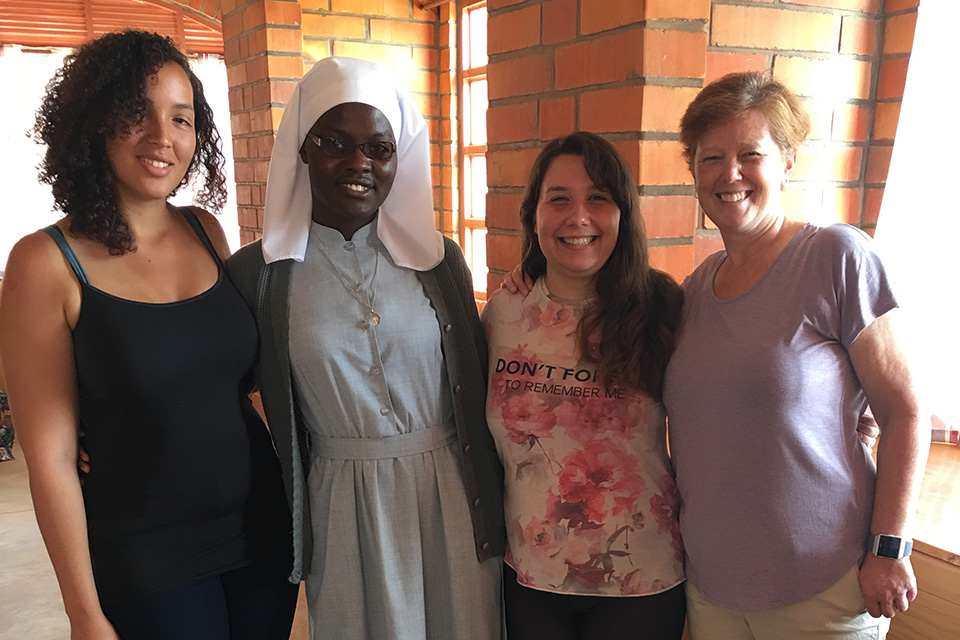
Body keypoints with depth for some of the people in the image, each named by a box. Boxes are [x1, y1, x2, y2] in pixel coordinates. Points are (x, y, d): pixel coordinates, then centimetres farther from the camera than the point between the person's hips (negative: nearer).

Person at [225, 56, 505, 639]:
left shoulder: (438, 258, -2)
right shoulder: (258, 273, -7)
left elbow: (475, 391, 5)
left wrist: (494, 508, 8)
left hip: (450, 499, 2)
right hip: (344, 506, -1)